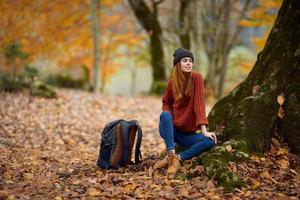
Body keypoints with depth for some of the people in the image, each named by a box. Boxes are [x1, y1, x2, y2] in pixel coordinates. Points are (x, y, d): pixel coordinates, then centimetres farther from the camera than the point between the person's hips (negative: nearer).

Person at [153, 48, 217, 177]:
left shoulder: (196, 78, -10)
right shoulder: (172, 82, -3)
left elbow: (199, 103, -16)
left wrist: (204, 130, -23)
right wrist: (167, 115, -12)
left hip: (188, 132, 0)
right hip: (170, 129, 0)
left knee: (210, 141, -26)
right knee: (165, 115, -32)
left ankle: (177, 158, -23)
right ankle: (172, 156, -32)